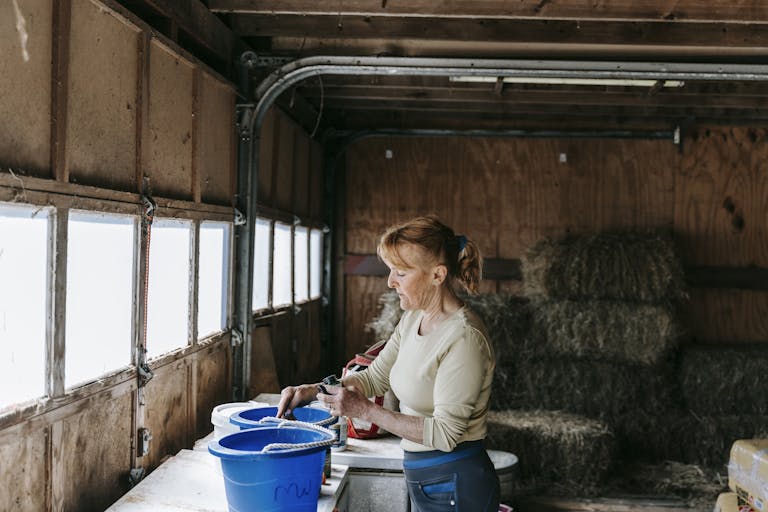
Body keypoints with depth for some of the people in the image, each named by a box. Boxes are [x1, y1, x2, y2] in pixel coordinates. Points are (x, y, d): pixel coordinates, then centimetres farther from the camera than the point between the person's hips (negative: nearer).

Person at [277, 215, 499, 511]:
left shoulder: (464, 337, -23)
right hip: (423, 479, 8)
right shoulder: (413, 319, 4)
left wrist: (364, 410, -23)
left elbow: (444, 433, -24)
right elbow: (374, 377, 13)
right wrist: (312, 391, -2)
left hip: (455, 487, -8)